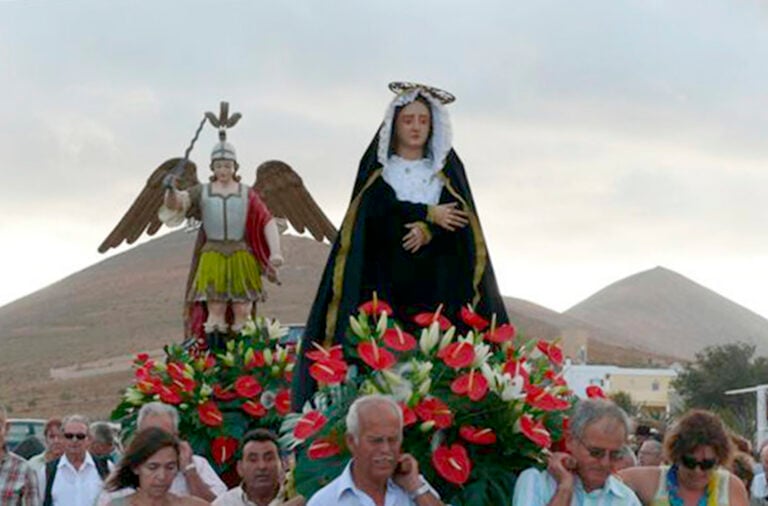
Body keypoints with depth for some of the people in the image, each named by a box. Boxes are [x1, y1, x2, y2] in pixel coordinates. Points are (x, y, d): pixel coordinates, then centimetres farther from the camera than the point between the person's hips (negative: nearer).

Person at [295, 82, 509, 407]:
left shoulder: (447, 168, 16)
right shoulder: (376, 168, 12)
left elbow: (460, 219, 3)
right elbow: (378, 211, -5)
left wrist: (427, 230, -15)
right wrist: (429, 214, -5)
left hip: (437, 281, 1)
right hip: (385, 280, -1)